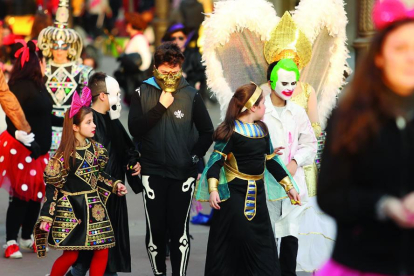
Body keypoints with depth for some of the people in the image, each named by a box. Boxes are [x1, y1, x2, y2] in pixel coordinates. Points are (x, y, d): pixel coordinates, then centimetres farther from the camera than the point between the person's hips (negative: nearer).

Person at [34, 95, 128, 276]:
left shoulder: (96, 149, 3)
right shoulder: (64, 155, -13)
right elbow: (52, 186, -9)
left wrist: (115, 185, 3)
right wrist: (46, 216, -11)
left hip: (94, 207, 5)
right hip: (70, 208, -5)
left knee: (102, 251, 1)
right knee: (70, 256, -5)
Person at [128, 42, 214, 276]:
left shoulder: (191, 95, 1)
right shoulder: (143, 93, 1)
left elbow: (207, 132, 8)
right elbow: (135, 129, -9)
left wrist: (195, 157, 1)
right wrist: (160, 107, -14)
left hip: (183, 173, 0)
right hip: (153, 172, 1)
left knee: (180, 230, -1)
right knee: (155, 228, 3)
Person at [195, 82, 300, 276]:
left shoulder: (262, 129, 9)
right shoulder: (231, 130, -12)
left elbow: (271, 161, 17)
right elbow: (216, 161, -15)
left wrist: (289, 186, 15)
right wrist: (213, 189, -28)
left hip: (257, 193, 7)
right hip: (234, 193, -7)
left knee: (262, 242, 7)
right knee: (231, 241, -5)